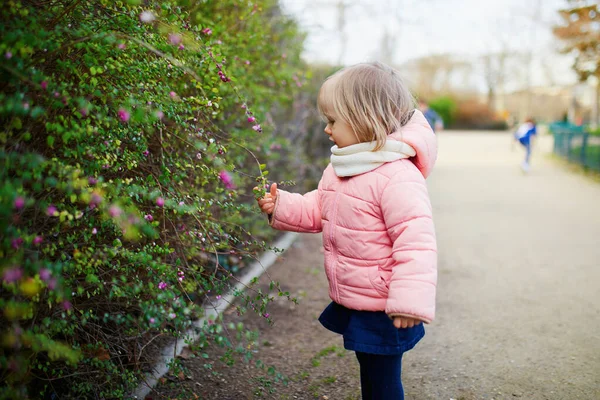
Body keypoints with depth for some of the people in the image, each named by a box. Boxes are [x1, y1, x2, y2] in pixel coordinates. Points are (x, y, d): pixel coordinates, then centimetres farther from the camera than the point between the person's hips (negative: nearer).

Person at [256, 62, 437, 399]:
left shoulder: (398, 176, -25)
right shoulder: (340, 167, 5)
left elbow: (415, 241, -27)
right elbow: (317, 210, 16)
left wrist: (411, 301, -29)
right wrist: (281, 206, 2)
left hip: (382, 308, -9)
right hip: (352, 302, 9)